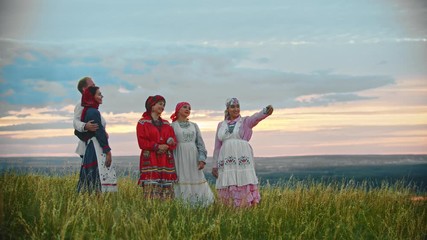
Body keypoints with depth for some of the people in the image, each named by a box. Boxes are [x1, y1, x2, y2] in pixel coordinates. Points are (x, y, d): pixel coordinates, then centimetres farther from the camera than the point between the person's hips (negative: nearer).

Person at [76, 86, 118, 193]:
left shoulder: (86, 111, 17)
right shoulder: (94, 112, -12)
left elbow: (79, 132, 22)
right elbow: (100, 133, -17)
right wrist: (108, 151, -17)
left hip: (90, 148, 10)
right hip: (97, 149, -10)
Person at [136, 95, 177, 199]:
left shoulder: (166, 124, 20)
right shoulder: (143, 122, 6)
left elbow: (174, 142, 12)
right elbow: (142, 142, -4)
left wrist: (166, 147, -9)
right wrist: (157, 146, -13)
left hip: (166, 161, 5)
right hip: (150, 160, -5)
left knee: (167, 190, -2)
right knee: (152, 192, -13)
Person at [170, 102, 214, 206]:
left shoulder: (194, 126, 14)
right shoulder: (172, 126, 4)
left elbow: (200, 143, 10)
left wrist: (202, 158, -2)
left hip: (194, 158, 3)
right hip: (180, 159, -3)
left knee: (196, 184, 0)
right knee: (181, 185, -7)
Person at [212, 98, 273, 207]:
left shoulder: (246, 121, 7)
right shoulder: (221, 125, 16)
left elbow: (257, 117, -15)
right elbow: (217, 146, 16)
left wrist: (266, 111, -37)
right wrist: (215, 165, 11)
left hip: (242, 159, -3)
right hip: (227, 161, 3)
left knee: (245, 188, -8)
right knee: (228, 189, 1)